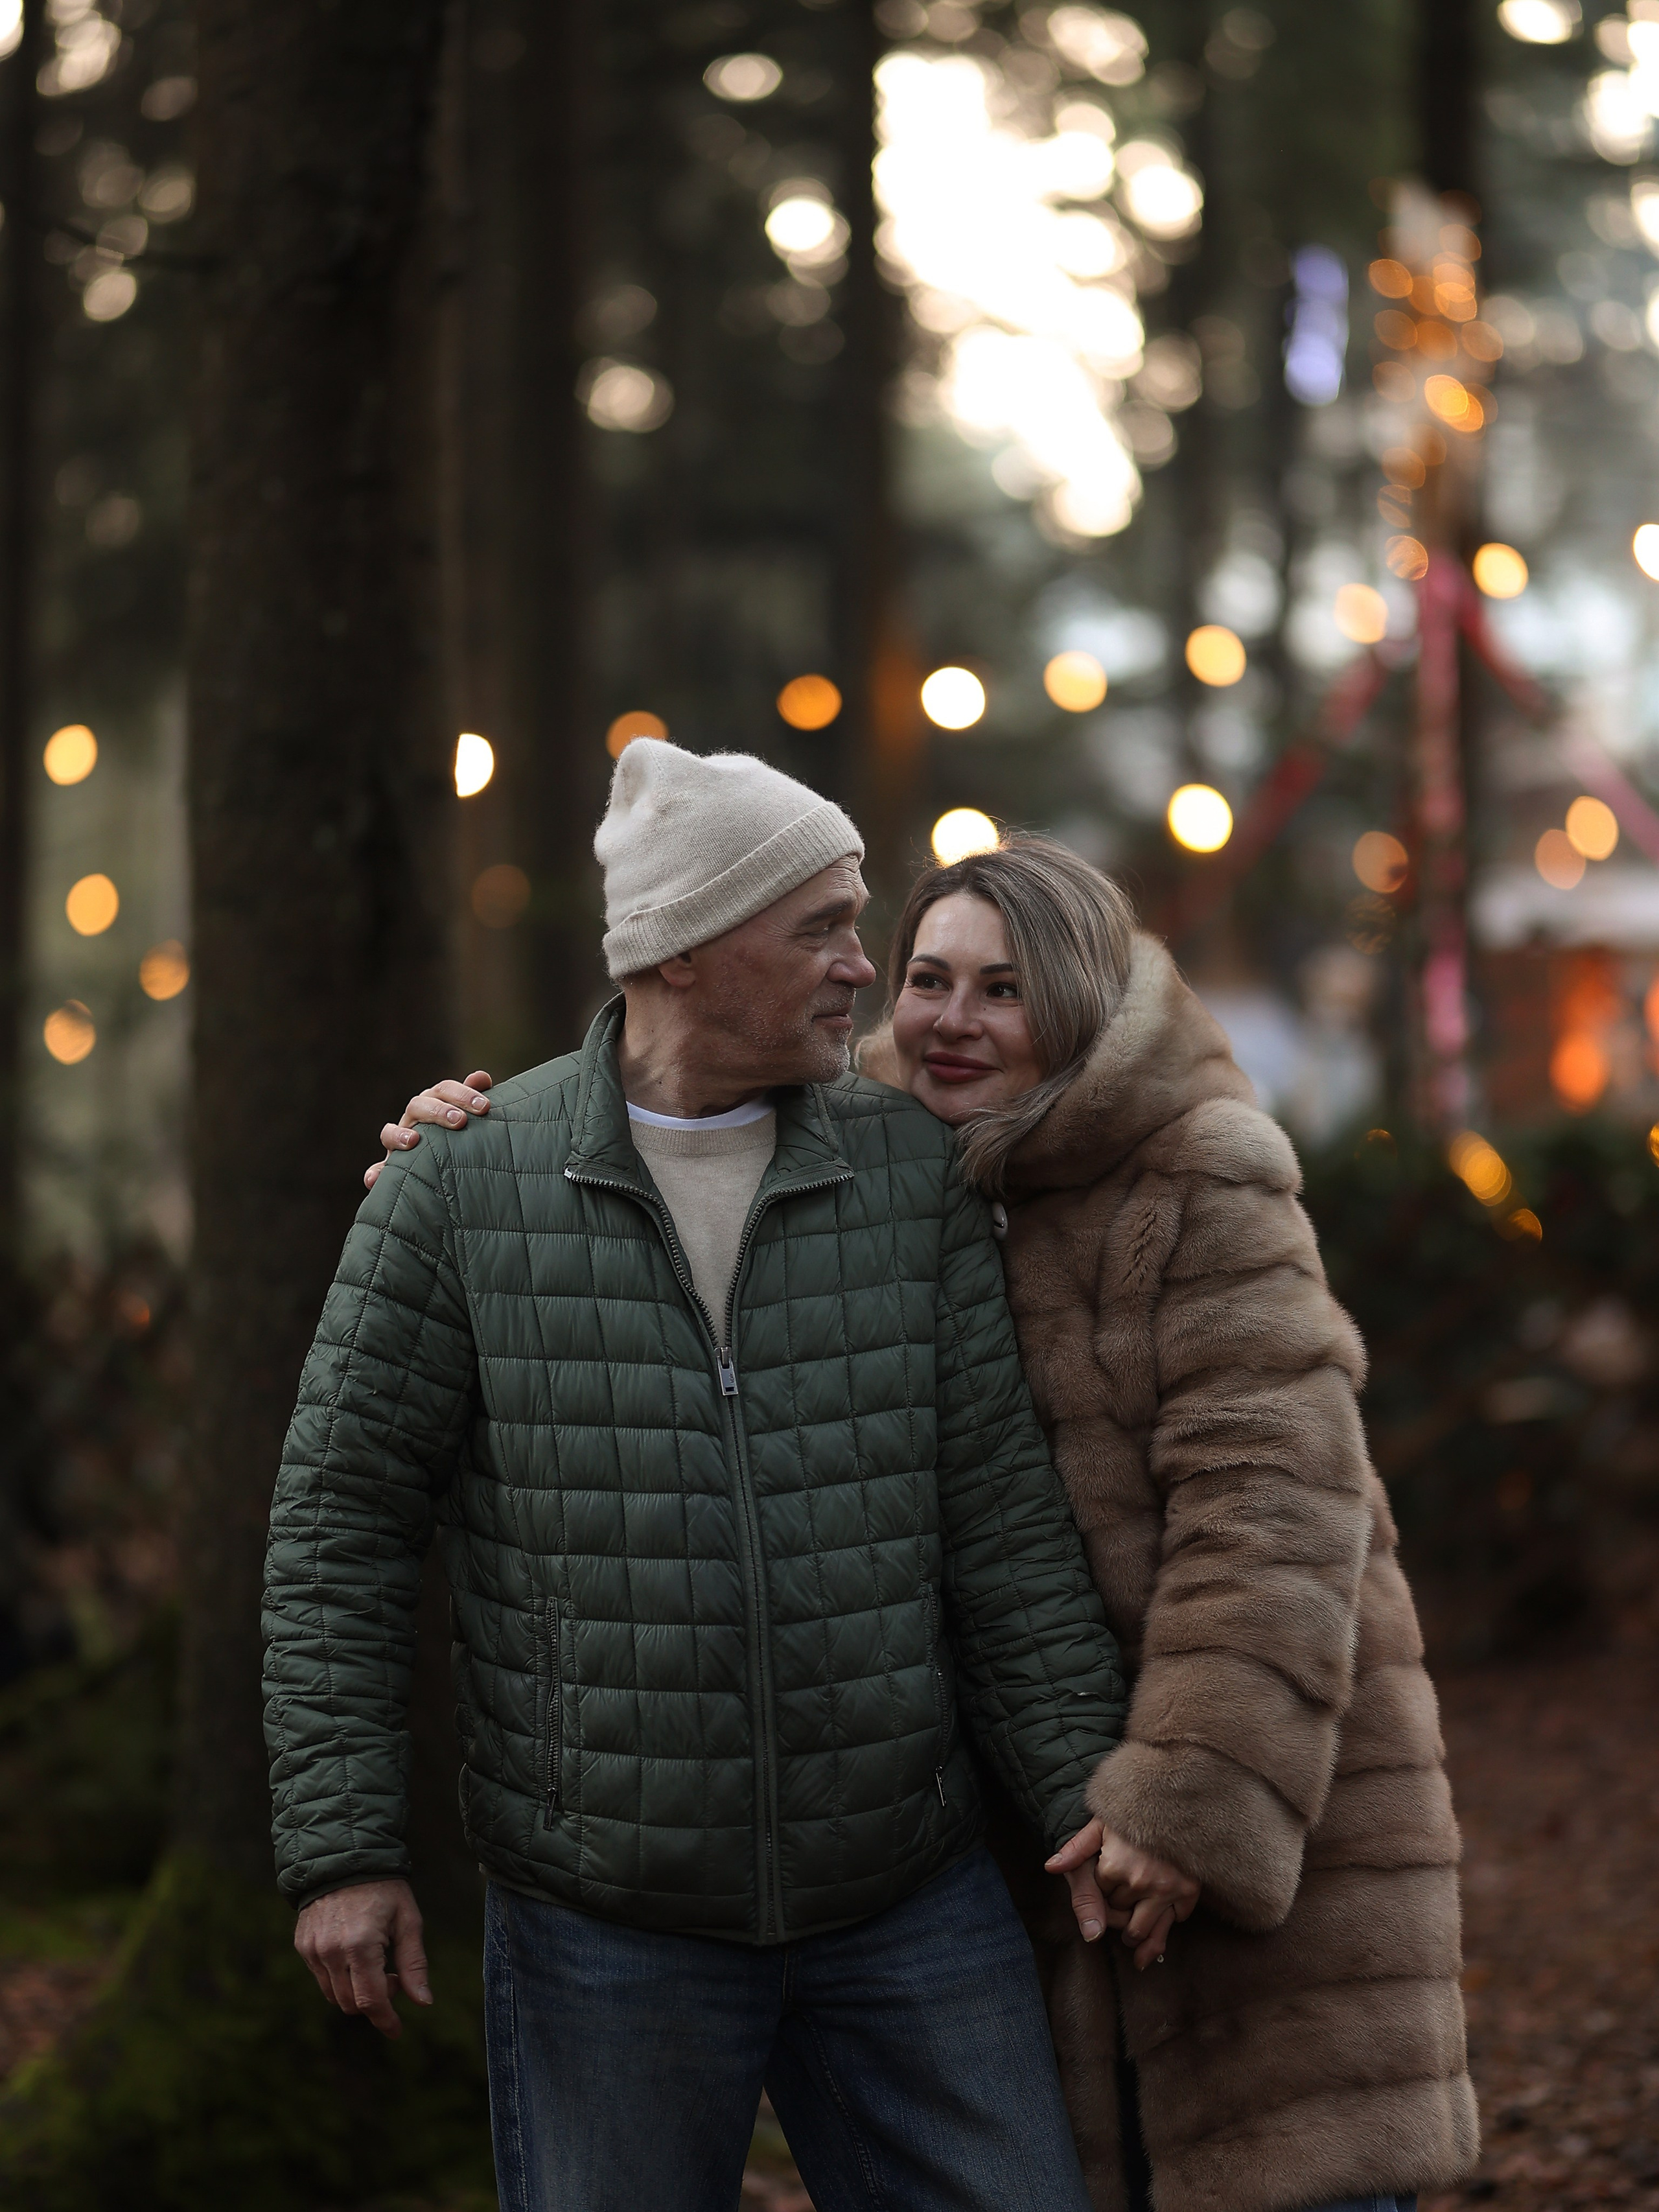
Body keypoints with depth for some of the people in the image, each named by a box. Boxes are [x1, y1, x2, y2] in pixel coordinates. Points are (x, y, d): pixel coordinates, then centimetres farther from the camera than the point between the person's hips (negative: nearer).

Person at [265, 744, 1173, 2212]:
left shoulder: (910, 1171, 1)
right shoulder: (462, 1187, -5)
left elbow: (998, 1511, 2)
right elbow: (341, 1525, -2)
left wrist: (1084, 1786, -6)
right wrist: (341, 1851, -7)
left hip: (910, 1903, 2)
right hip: (605, 1917, -2)